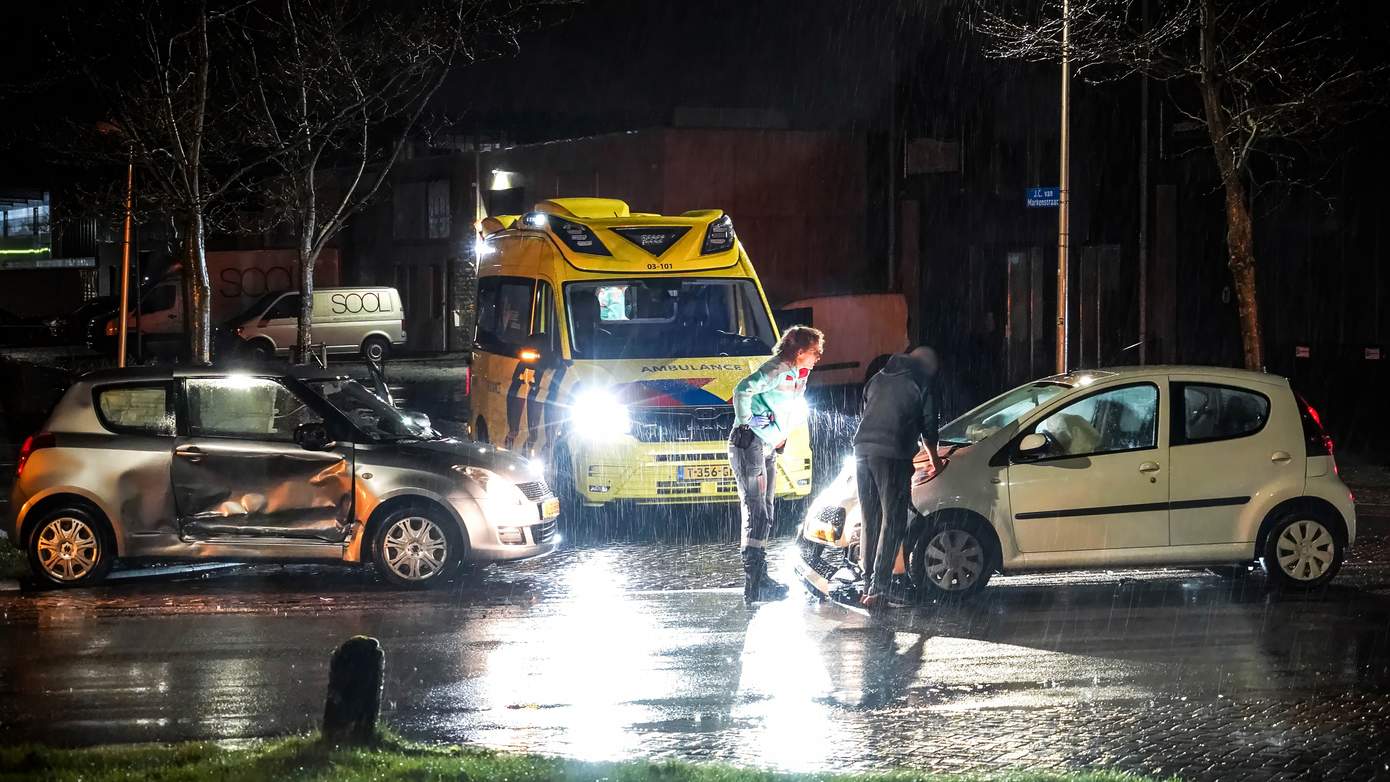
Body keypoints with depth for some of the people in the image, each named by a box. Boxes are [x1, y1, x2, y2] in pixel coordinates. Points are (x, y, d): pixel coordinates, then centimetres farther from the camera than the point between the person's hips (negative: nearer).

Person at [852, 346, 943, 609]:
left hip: (862, 449, 7)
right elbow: (928, 425, 9)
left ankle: (869, 586, 15)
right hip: (892, 454, -7)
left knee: (870, 521, 14)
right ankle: (879, 588, -11)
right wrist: (935, 459, 26)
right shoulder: (921, 384, 4)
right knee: (893, 521, -4)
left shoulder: (879, 378, 23)